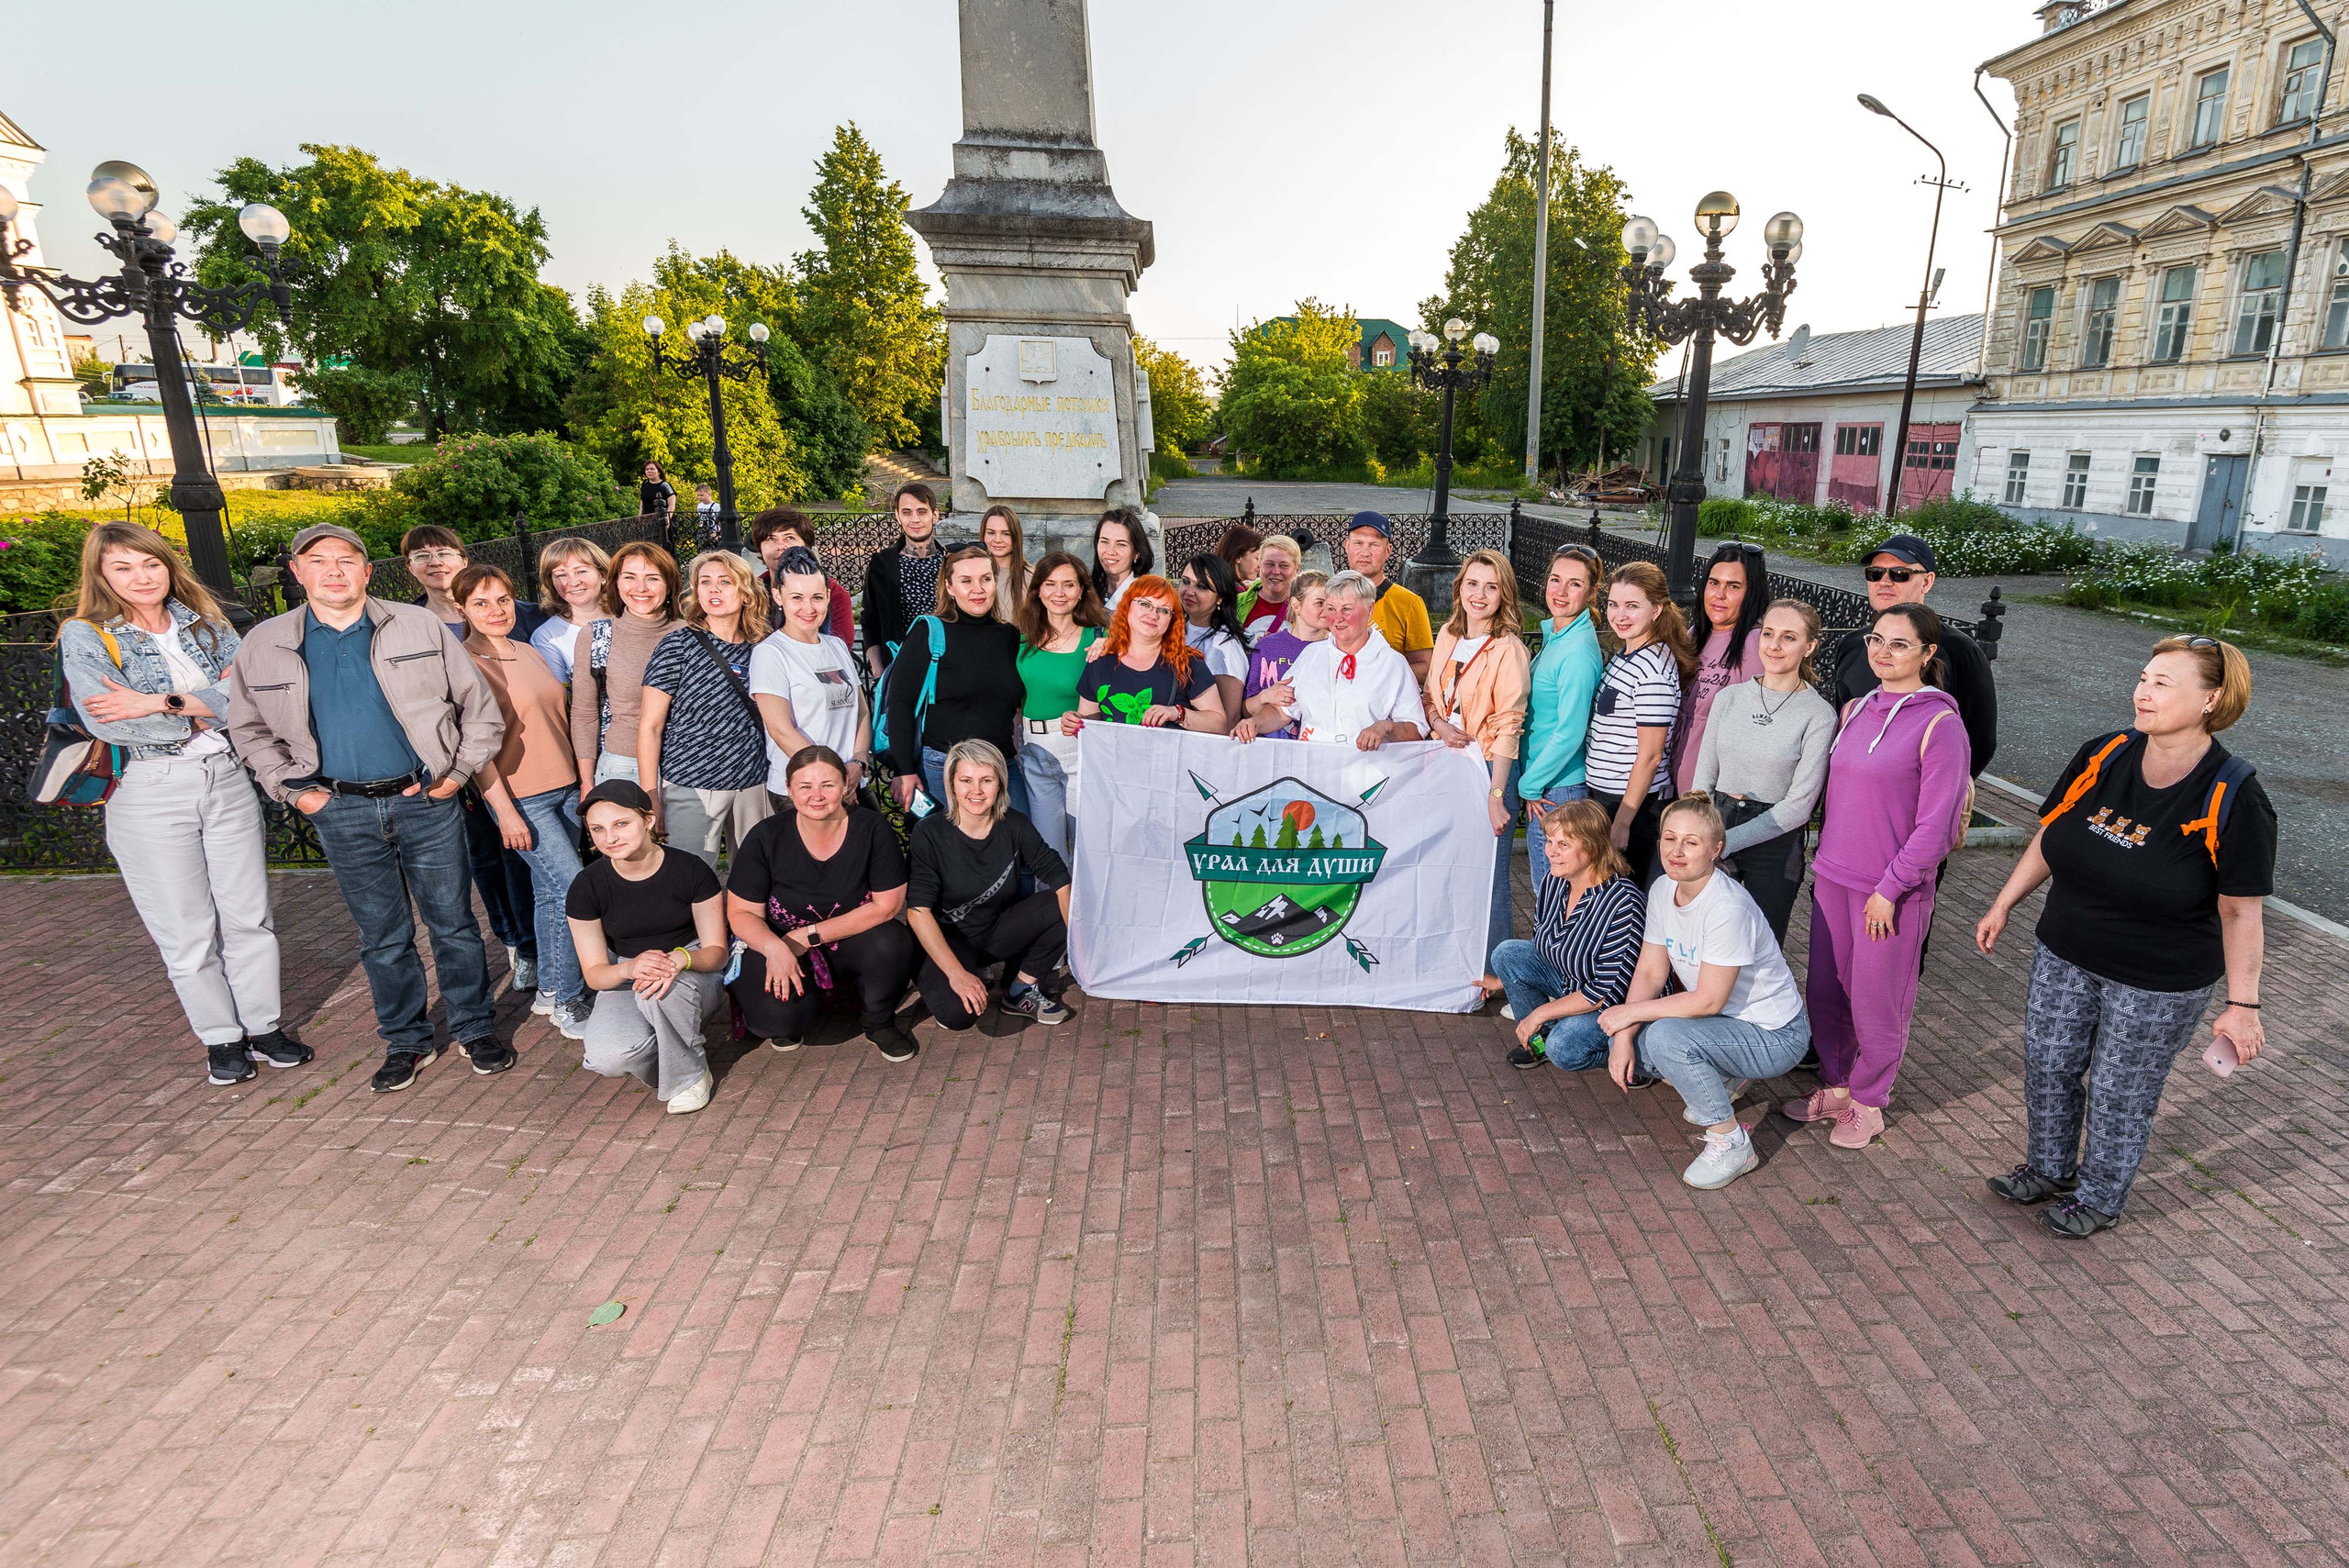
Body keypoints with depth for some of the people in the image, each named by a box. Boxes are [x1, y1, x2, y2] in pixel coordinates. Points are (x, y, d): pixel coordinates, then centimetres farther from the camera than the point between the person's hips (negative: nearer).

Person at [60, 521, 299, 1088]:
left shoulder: (205, 623, 9)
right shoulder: (84, 636, -1)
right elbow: (105, 722, -16)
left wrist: (160, 704, -18)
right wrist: (210, 706, -10)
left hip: (228, 780, 3)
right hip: (148, 795, -3)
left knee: (249, 912, 7)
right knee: (186, 927, 4)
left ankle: (264, 1026, 20)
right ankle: (221, 1038, 18)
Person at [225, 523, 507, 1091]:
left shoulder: (419, 628, -1)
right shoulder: (264, 645, 4)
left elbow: (480, 707, 4)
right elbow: (249, 731, 16)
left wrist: (458, 773, -1)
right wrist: (292, 791, 5)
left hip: (425, 801, -1)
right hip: (342, 813, 2)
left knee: (454, 924, 6)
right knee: (382, 937, 11)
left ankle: (476, 1029, 21)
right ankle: (406, 1040, 26)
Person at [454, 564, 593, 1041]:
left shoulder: (530, 654, 12)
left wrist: (584, 780, 16)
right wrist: (505, 811, -15)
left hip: (565, 788, 7)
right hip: (519, 797, -7)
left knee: (549, 892, 12)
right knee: (574, 891, -11)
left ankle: (548, 989, 25)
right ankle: (570, 1004, 1)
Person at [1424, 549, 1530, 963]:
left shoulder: (1508, 649, -12)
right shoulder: (1447, 635, 8)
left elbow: (1507, 727, -15)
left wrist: (1496, 796, -20)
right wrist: (1440, 725, -6)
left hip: (1487, 769, -6)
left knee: (1490, 877, 2)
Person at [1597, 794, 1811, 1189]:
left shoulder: (1728, 908, -29)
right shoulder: (1662, 890, -5)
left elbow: (1709, 1000, -27)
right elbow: (1650, 972, -3)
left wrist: (1632, 1011, -20)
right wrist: (1624, 1036, -15)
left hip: (1774, 1036, -8)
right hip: (1723, 1022, 8)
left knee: (1665, 1036, -31)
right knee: (1621, 1038, -7)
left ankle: (1732, 1142, -9)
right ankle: (1725, 1081, 17)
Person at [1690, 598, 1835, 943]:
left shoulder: (1818, 715, -8)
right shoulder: (1729, 697, 4)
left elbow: (1799, 804, -11)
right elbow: (1703, 777, 7)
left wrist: (1725, 842, -16)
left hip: (1774, 840, -3)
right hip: (1717, 820, 3)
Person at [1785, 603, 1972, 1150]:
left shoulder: (1939, 723, -12)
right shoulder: (1855, 711, 8)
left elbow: (1936, 823, -14)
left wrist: (1890, 888, -13)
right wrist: (1827, 859, 15)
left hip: (1892, 890, -6)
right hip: (1832, 877, 6)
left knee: (1877, 1002, 8)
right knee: (1825, 992, 14)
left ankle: (1868, 1102, 27)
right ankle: (1834, 1086, 33)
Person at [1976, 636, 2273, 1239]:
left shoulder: (2233, 798, -19)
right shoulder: (2102, 757, -8)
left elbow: (2241, 911, -14)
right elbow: (2049, 839, 5)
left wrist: (2242, 1004, -11)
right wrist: (2002, 907, 10)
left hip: (2159, 984, -4)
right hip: (2064, 956, 4)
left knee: (2119, 1092, 11)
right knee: (2048, 1064, 16)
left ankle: (2100, 1196, 35)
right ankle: (2050, 1168, 40)